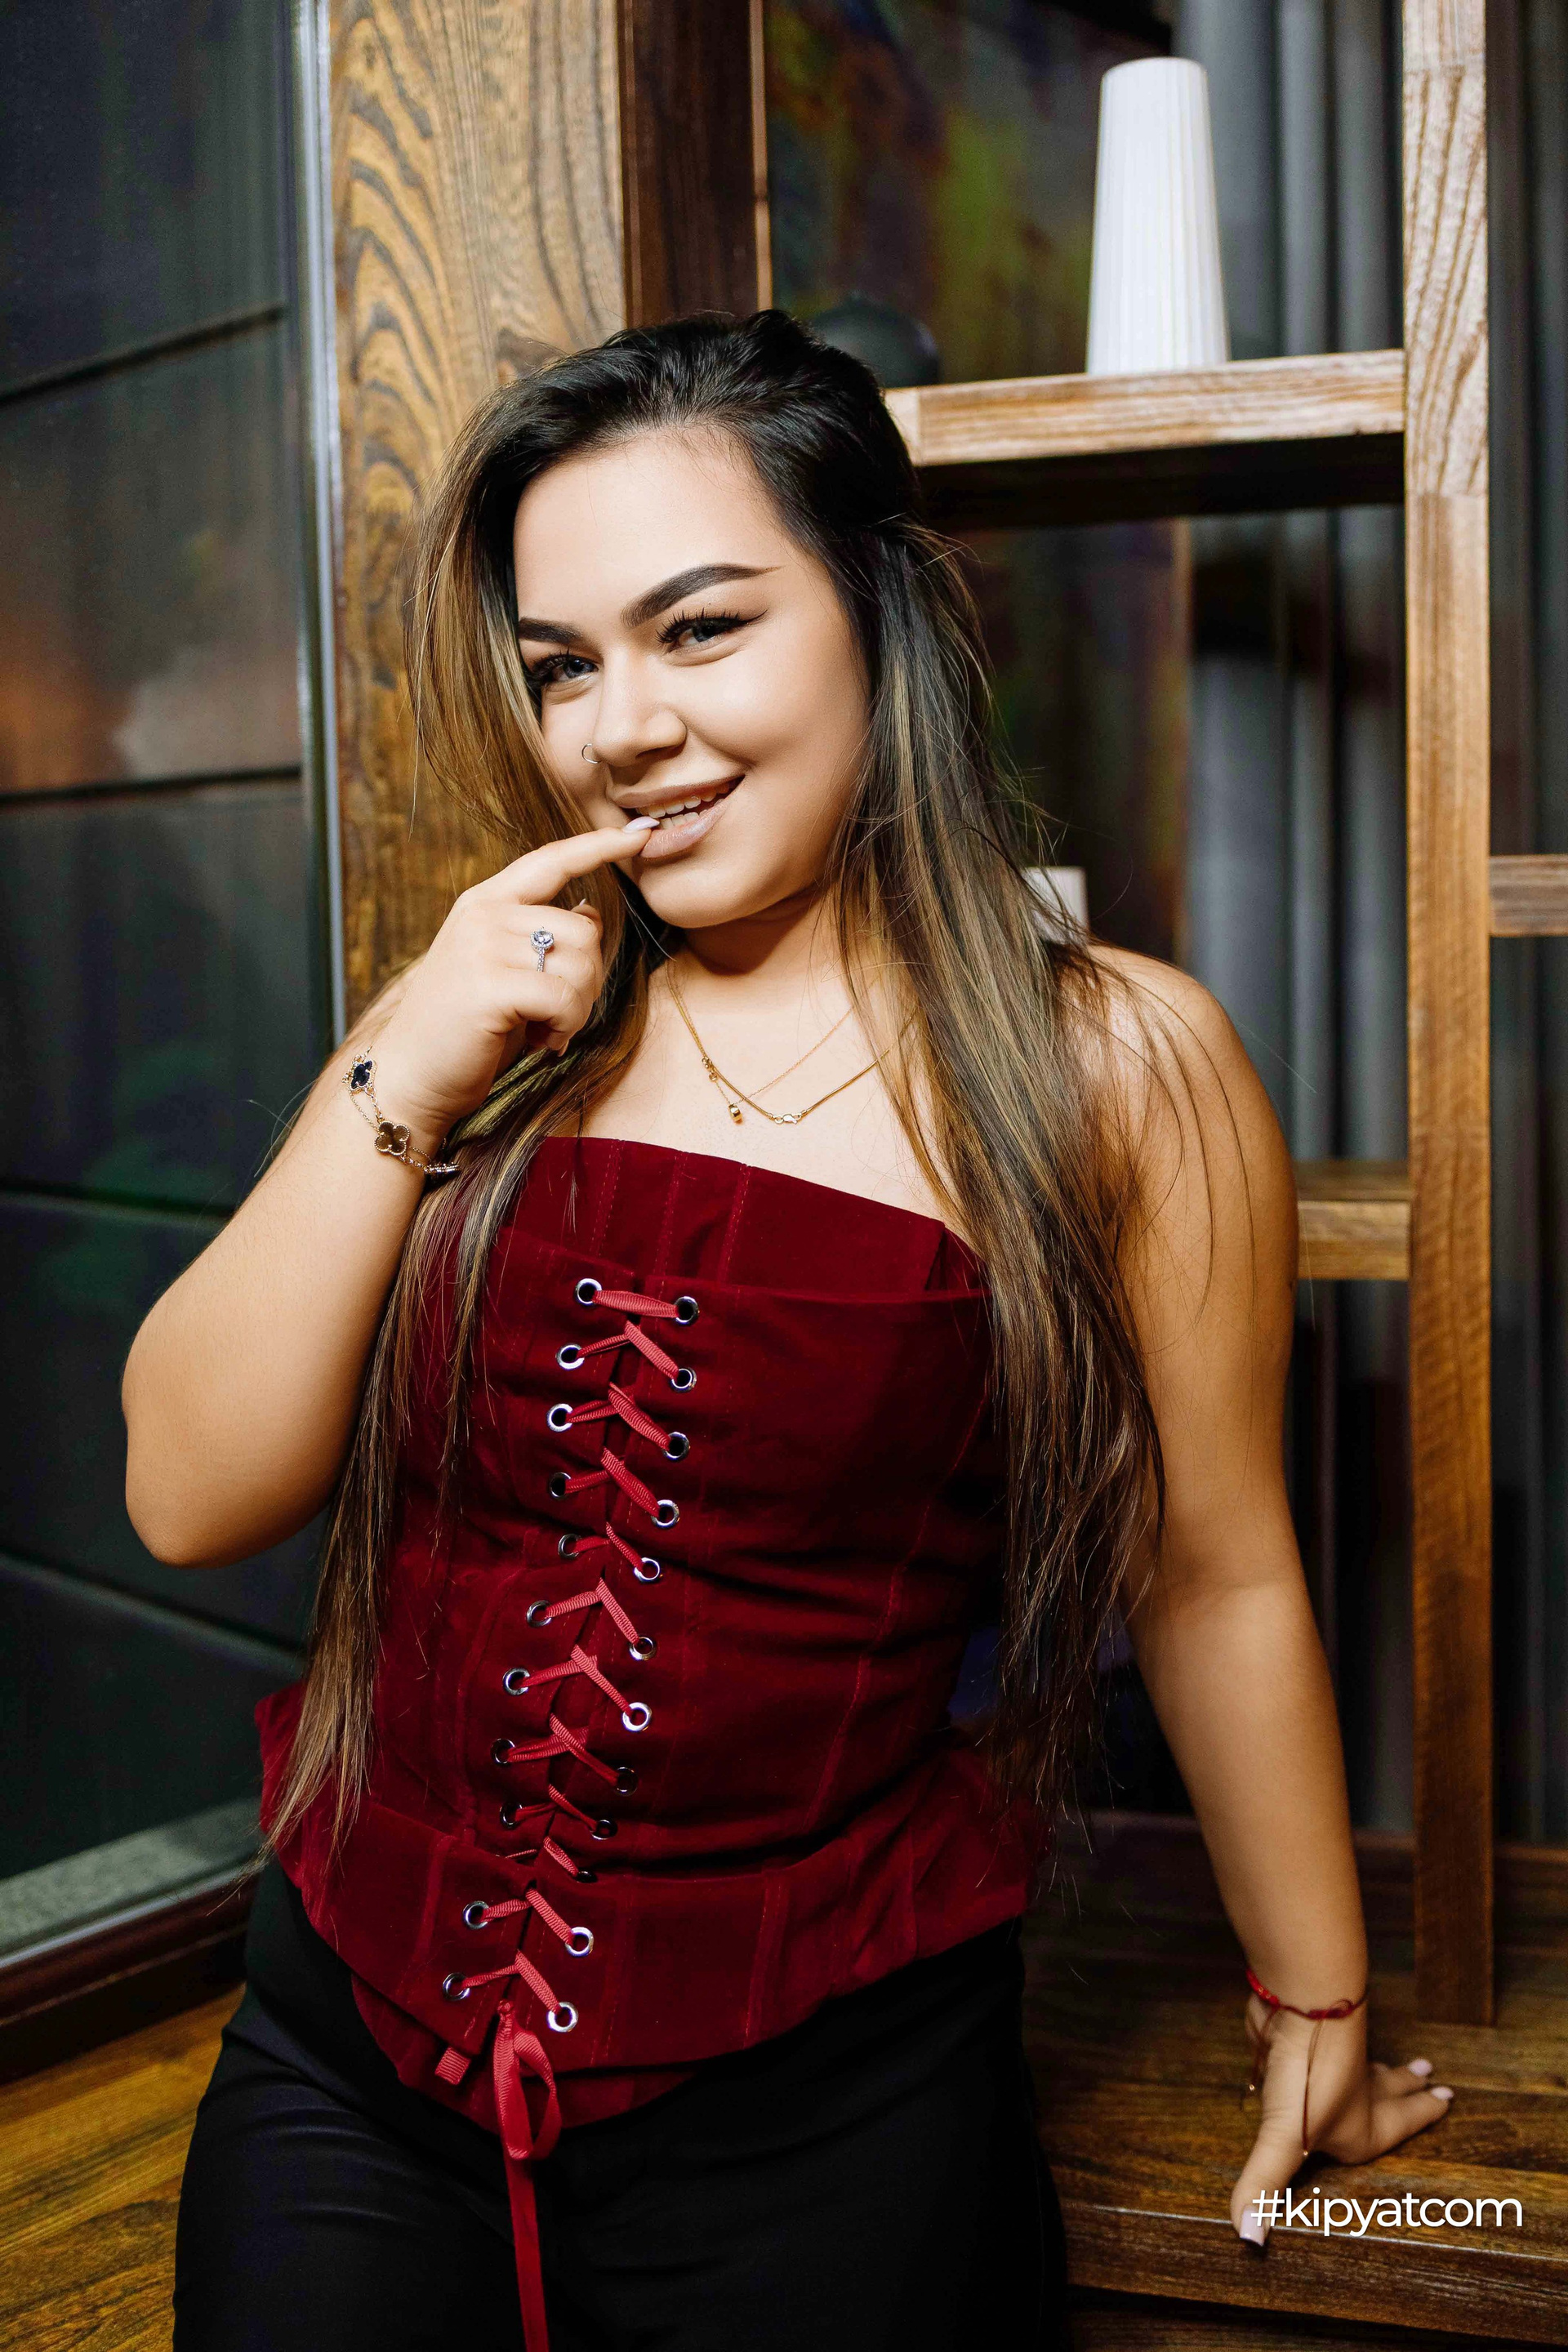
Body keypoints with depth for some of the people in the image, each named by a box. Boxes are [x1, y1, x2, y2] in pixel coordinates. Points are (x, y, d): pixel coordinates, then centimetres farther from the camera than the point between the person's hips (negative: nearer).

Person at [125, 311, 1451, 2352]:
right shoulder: (484, 1017, 0)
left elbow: (1215, 1576, -1)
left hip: (815, 2109, -3)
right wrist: (407, 1087, -14)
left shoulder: (1117, 1070, -9)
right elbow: (192, 1497, -3)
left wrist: (1317, 1999, 10)